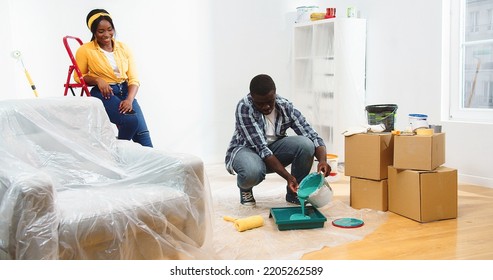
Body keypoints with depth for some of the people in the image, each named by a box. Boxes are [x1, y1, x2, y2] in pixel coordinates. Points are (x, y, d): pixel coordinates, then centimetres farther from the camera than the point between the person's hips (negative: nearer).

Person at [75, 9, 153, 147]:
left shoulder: (124, 48, 5)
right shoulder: (85, 50, -3)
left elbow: (133, 78, 3)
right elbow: (78, 76, 8)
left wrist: (129, 99, -16)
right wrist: (98, 80, -13)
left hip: (125, 91, 4)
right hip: (103, 94, -4)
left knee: (142, 131, -17)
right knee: (131, 121, -28)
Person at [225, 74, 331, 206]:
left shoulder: (286, 107, -15)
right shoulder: (244, 108, -27)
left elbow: (313, 137, -16)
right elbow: (261, 148, -31)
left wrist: (322, 160, -38)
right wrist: (288, 176, -37)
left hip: (273, 148, 4)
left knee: (306, 144, -25)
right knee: (253, 171, -40)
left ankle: (295, 192, -3)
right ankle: (245, 188, -1)